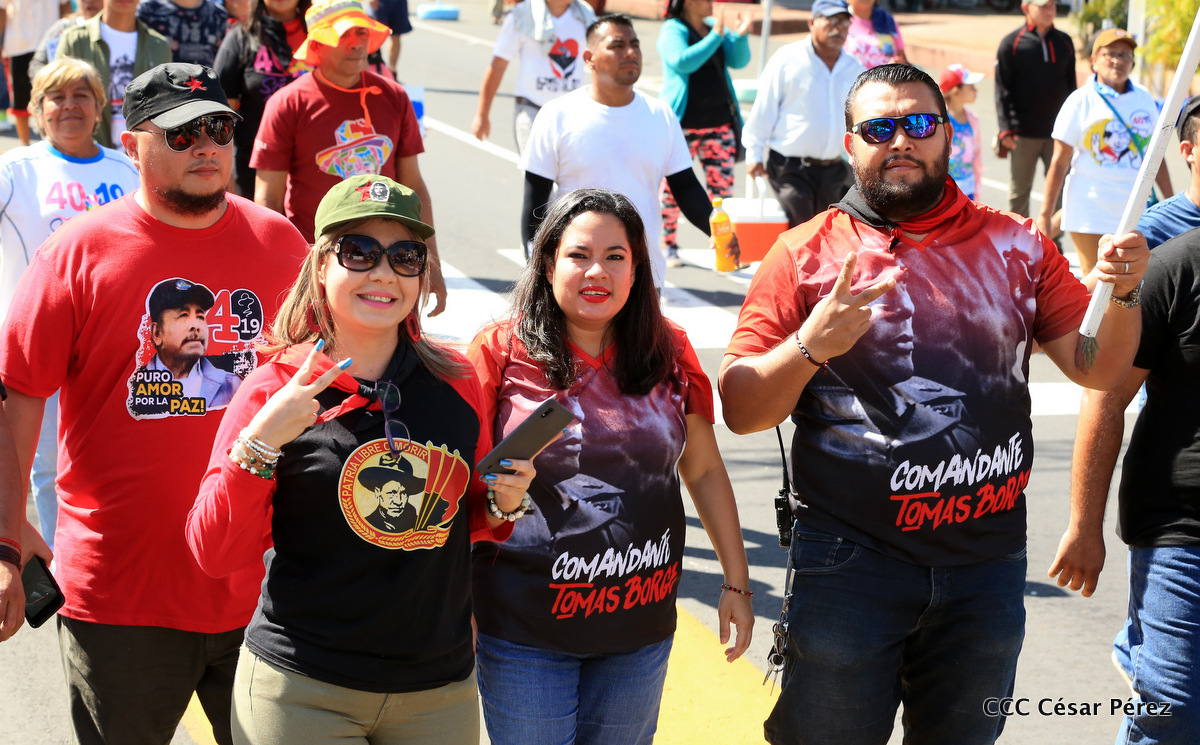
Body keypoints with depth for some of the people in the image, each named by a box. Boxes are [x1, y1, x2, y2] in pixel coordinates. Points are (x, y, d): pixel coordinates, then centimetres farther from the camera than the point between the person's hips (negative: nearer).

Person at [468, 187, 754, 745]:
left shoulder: (669, 353, 4)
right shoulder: (502, 352, -6)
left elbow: (705, 471, 11)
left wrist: (737, 583, 11)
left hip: (640, 633, 3)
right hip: (525, 633, -3)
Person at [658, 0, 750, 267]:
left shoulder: (716, 27, 13)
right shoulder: (672, 30, -4)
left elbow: (739, 60, 6)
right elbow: (682, 62, -22)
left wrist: (740, 36, -12)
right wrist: (715, 37, -22)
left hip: (719, 122, 5)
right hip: (684, 123, -5)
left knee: (723, 186, 1)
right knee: (672, 187, 1)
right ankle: (668, 246, 13)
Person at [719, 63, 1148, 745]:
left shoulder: (1015, 247, 7)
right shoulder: (808, 254, -2)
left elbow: (1096, 367, 7)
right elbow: (740, 410, -5)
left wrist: (1121, 292, -11)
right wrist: (810, 345, -22)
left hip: (986, 561, 3)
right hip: (851, 557, -2)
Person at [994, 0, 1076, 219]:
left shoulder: (1064, 42, 10)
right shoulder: (1011, 43, -2)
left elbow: (1071, 86, 16)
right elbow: (1002, 90, -5)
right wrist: (1005, 129, -14)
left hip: (1058, 131, 3)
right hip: (1024, 133, -3)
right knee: (1019, 190, 5)